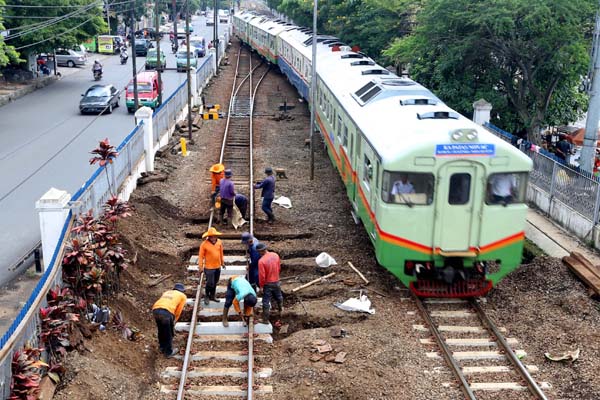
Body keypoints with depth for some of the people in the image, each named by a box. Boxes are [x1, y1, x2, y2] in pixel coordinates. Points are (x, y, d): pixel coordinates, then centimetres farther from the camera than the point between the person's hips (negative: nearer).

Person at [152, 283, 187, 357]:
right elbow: (178, 311, 16)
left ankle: (162, 348, 38)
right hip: (166, 312, -5)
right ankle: (169, 352, 18)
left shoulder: (167, 292, 36)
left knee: (161, 330, 25)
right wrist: (174, 321, 29)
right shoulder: (183, 296, 22)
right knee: (169, 333, 11)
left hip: (155, 310, 5)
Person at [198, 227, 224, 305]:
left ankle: (212, 296, 33)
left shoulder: (219, 242, -2)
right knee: (210, 283, -1)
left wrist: (222, 262, 18)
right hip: (209, 267, -5)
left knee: (215, 282, 16)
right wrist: (200, 267, -11)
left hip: (218, 266, 5)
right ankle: (206, 296, 22)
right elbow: (201, 256, -11)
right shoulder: (204, 244, -16)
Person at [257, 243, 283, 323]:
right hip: (276, 281, 6)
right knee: (278, 296, 29)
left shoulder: (261, 261, -27)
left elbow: (262, 276, -22)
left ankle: (265, 320, 15)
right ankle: (280, 309, 52)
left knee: (266, 301, 7)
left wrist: (261, 286, -8)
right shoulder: (275, 255, -9)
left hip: (268, 284, -6)